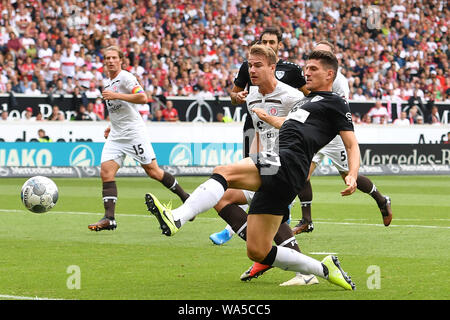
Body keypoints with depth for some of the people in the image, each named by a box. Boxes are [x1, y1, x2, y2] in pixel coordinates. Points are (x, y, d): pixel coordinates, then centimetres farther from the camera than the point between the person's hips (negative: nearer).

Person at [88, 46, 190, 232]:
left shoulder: (126, 77, -9)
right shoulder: (108, 82, 18)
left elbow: (142, 98, -23)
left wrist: (116, 95, -23)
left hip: (134, 132, -8)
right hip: (116, 136, 8)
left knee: (152, 171, -4)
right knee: (106, 172, -9)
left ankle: (185, 197, 16)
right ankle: (109, 219, -14)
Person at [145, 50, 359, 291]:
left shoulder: (334, 102, 11)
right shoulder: (305, 101, 35)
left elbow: (352, 145, 3)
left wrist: (352, 176, -12)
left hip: (288, 162, -9)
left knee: (222, 172, -31)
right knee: (257, 252, 3)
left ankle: (176, 219, -52)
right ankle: (324, 269, 13)